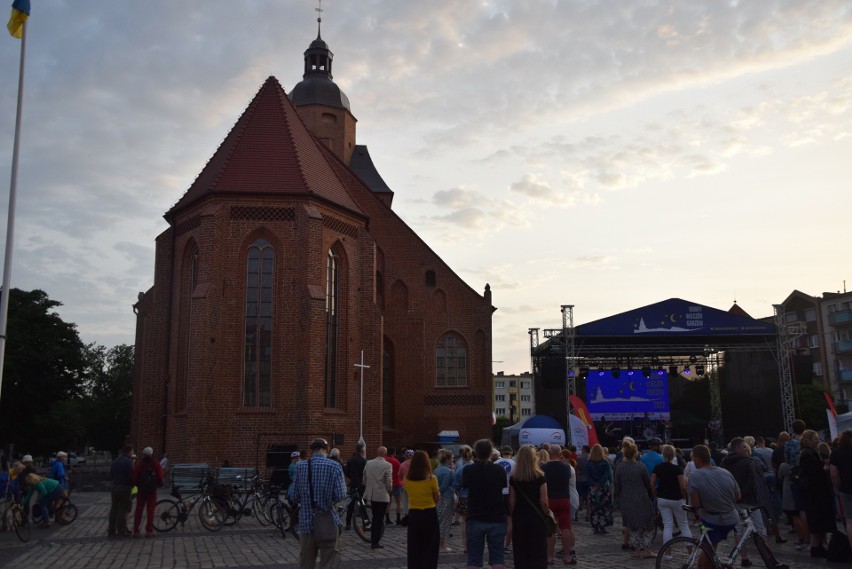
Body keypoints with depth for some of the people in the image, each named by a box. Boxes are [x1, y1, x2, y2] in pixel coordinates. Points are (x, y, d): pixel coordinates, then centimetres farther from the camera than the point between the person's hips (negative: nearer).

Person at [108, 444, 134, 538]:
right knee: (123, 510, 0)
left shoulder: (115, 461, 11)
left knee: (114, 509, 11)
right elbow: (131, 475, -17)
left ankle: (111, 531, 13)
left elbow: (111, 475, 14)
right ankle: (121, 531, 2)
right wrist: (132, 484, -1)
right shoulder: (128, 461, -12)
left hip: (115, 487, 7)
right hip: (125, 487, -7)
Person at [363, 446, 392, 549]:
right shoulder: (387, 465, -13)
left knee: (375, 517, 21)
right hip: (382, 495, -5)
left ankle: (373, 538, 29)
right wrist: (389, 492, 4)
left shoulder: (368, 463, 2)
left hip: (371, 494, 5)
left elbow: (364, 479, 8)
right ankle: (375, 542, 5)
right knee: (379, 519, 3)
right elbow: (389, 482, -13)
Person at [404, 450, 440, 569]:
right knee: (429, 548, 9)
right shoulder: (431, 479, -11)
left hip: (413, 515, 3)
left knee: (414, 549, 13)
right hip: (429, 514, -2)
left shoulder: (407, 479, -4)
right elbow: (437, 499, -5)